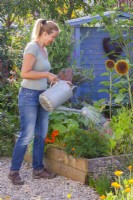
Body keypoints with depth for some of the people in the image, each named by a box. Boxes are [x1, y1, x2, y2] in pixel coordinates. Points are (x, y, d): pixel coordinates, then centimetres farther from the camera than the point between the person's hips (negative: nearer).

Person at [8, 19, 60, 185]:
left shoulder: (44, 50, 12)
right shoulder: (33, 47, -15)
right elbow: (25, 73, -21)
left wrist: (51, 79, 7)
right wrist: (47, 74, -15)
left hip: (41, 96, 9)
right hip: (29, 96, -9)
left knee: (41, 134, 11)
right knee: (27, 135, -6)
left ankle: (38, 169, 21)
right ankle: (14, 171, 5)